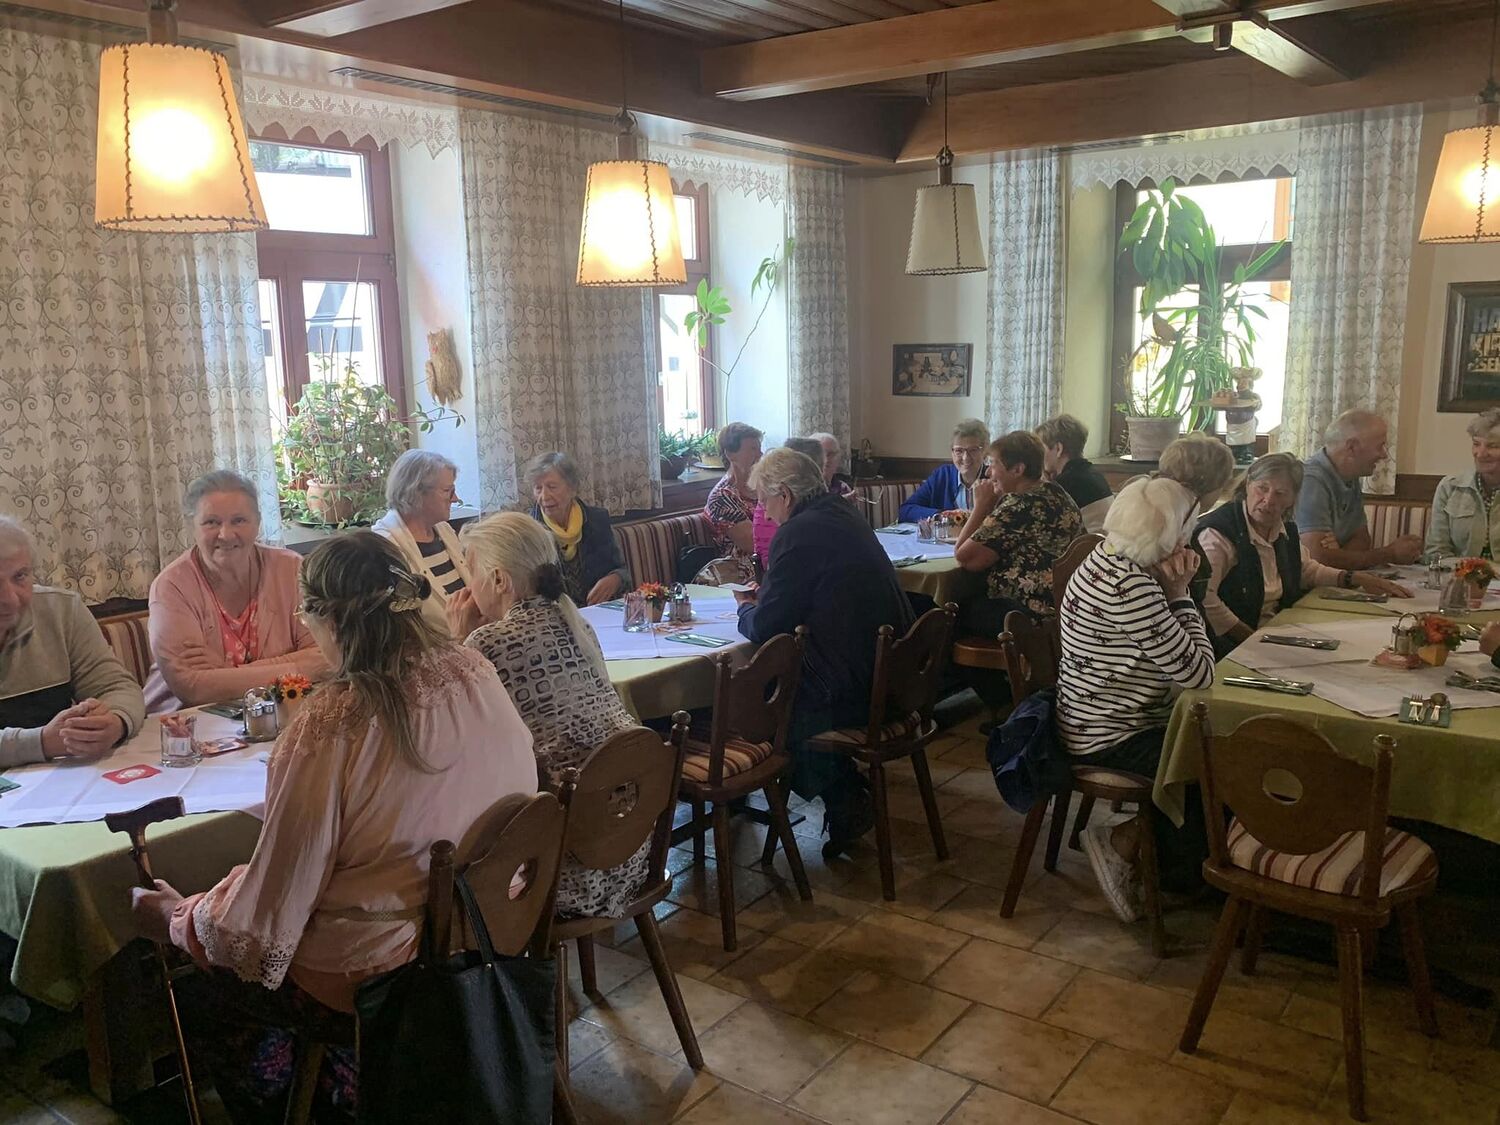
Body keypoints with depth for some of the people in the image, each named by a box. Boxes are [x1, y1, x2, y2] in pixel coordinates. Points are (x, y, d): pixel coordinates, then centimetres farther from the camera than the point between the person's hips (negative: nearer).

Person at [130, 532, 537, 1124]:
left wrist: (177, 919, 1)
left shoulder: (332, 724, -28)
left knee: (194, 998, 19)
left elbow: (268, 911, -19)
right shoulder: (475, 672, -11)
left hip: (377, 972, -7)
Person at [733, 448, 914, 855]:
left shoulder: (799, 533, -18)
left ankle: (843, 798, 15)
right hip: (890, 680, 9)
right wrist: (765, 598, 17)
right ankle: (846, 793, 21)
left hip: (854, 696, -9)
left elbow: (764, 628, -15)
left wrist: (747, 609, 7)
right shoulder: (844, 515, 10)